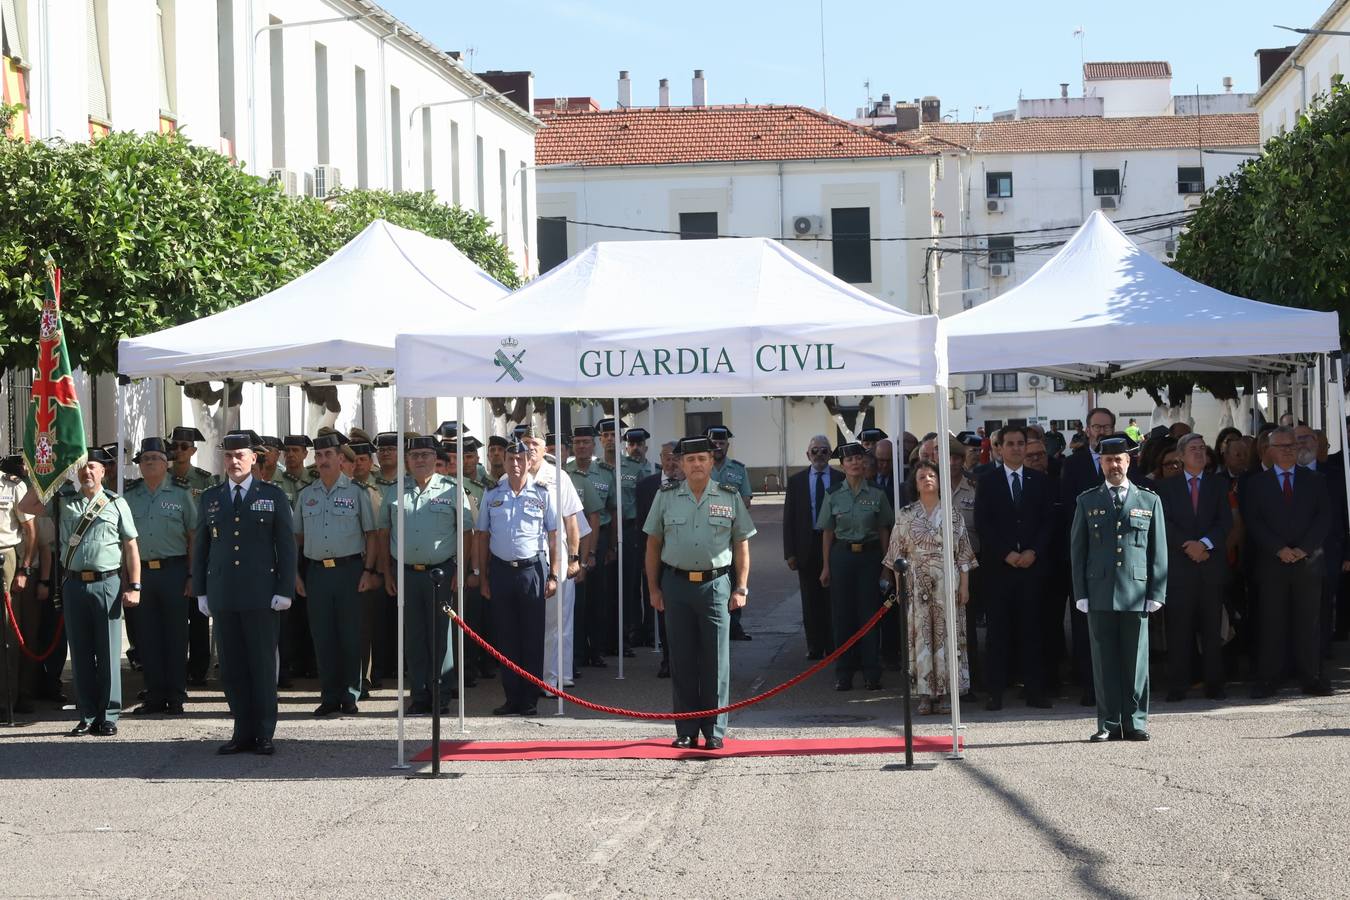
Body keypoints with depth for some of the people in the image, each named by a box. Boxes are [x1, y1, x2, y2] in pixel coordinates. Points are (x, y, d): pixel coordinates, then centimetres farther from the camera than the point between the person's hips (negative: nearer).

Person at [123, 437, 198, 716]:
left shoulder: (180, 495, 4)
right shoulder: (130, 498, 10)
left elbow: (193, 537, 3)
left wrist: (192, 575, -4)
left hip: (174, 570, -3)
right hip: (141, 571, 3)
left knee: (175, 635, 0)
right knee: (148, 636, 5)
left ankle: (175, 697, 6)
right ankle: (155, 696, 12)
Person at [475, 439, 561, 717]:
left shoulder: (543, 494, 1)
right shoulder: (492, 495, 7)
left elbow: (553, 536, 2)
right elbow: (482, 537, 10)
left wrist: (554, 575, -4)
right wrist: (483, 577, 6)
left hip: (532, 569, -2)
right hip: (500, 569, 2)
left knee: (533, 637, 0)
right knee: (506, 637, 5)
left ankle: (530, 700, 6)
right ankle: (512, 697, 12)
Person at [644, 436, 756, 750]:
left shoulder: (730, 497, 4)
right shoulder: (666, 497, 6)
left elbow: (741, 545, 6)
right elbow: (653, 545, 9)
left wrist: (741, 588, 0)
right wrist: (654, 589, 5)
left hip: (716, 585, -1)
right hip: (676, 585, 1)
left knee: (716, 661, 0)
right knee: (682, 660, 4)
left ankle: (714, 732, 6)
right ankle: (686, 732, 11)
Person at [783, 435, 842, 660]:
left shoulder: (841, 479, 1)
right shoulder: (796, 481, 6)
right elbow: (789, 519, 5)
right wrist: (790, 552, -2)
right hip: (807, 546, 2)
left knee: (833, 598, 2)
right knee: (811, 600, 6)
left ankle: (833, 647, 9)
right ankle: (815, 647, 13)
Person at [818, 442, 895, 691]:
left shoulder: (876, 494, 1)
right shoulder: (833, 495, 3)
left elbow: (884, 531, 5)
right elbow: (827, 533, 6)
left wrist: (885, 563, 2)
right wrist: (826, 566, 4)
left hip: (869, 555, -1)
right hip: (842, 555, 1)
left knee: (869, 613, 0)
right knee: (842, 614, 3)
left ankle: (872, 674, 7)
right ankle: (843, 674, 11)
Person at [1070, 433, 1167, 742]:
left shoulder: (1149, 501, 9)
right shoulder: (1087, 502, 10)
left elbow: (1158, 552, 8)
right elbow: (1077, 550, 9)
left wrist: (1156, 594, 0)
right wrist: (1081, 594, 1)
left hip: (1136, 593, 0)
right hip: (1099, 594, 0)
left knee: (1136, 661, 1)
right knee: (1104, 661, 1)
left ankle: (1135, 723, 7)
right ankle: (1109, 724, 6)